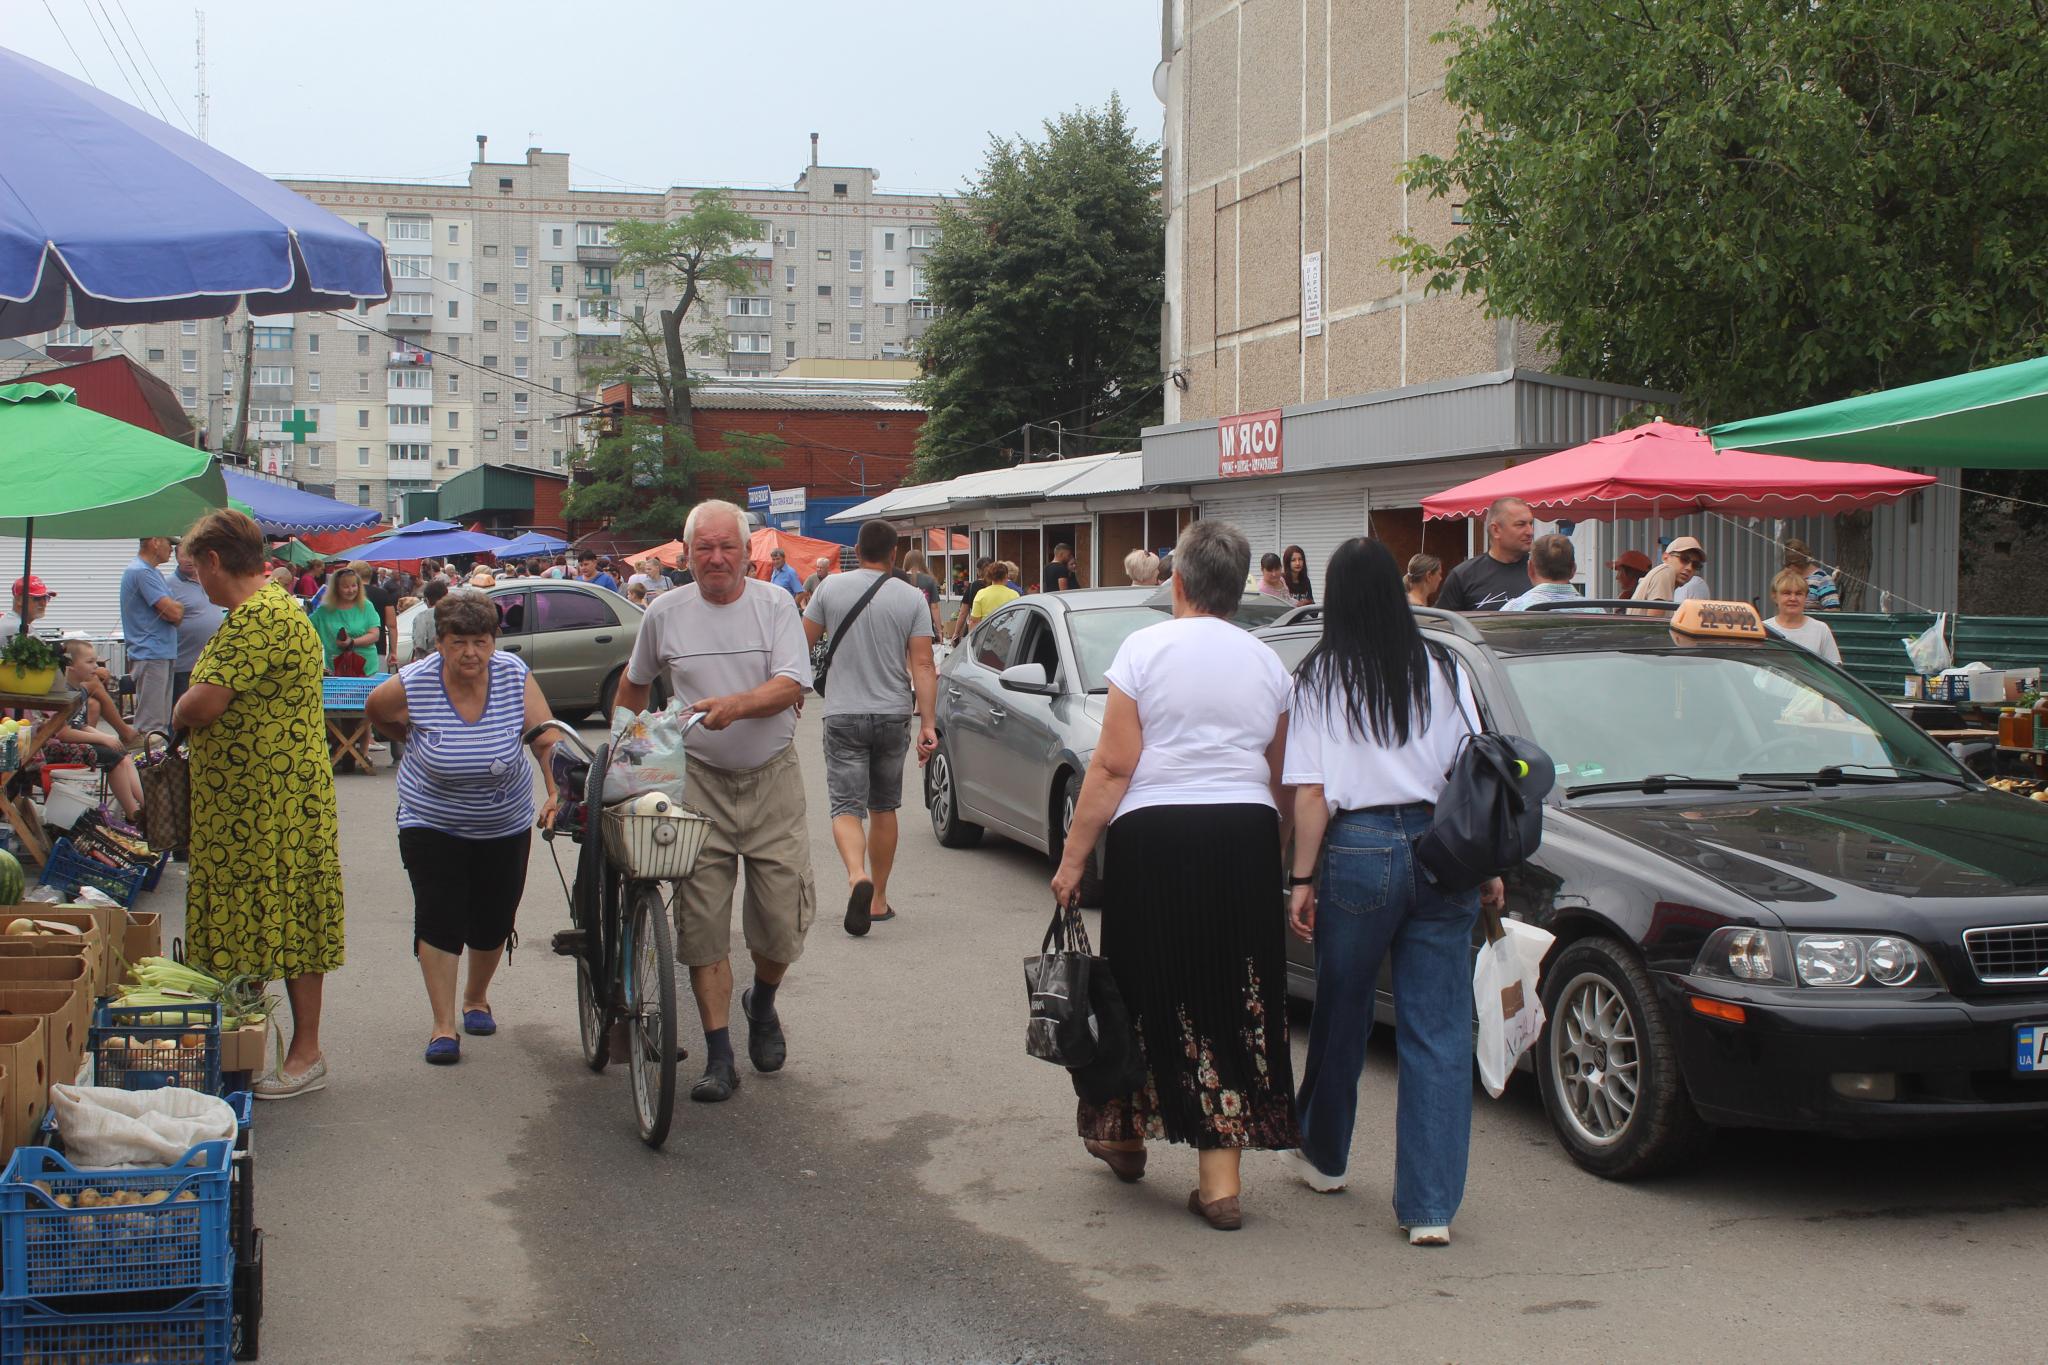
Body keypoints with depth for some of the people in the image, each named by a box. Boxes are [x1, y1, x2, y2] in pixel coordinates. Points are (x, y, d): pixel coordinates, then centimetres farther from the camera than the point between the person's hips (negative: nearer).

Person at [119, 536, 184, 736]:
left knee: (162, 723, 14)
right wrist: (179, 607, 2)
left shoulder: (153, 572, 18)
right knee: (150, 726, -10)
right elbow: (174, 612, -21)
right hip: (151, 656, -10)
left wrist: (173, 608, -9)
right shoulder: (141, 572, -15)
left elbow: (174, 615, 14)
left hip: (162, 654, 10)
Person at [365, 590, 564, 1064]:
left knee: (493, 922, 11)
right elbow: (374, 711, 2)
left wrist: (557, 790, -34)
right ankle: (443, 1026, 0)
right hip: (432, 825, -2)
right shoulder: (412, 685, -19)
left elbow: (547, 738, -20)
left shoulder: (514, 675, -16)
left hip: (505, 826, 2)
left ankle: (476, 999, 37)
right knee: (439, 919, -8)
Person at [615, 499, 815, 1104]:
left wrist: (735, 705, -28)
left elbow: (792, 685, -12)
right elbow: (633, 684, 20)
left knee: (783, 918, -2)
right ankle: (718, 1057, 3)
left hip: (772, 780, -1)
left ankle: (763, 1003, 30)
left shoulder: (775, 605, -1)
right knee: (702, 922, -3)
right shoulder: (666, 612, 4)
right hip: (699, 781, 1)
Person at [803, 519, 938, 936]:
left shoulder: (831, 588, -3)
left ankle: (857, 875, -29)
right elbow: (922, 665, -8)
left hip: (843, 715, -1)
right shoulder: (912, 597, -3)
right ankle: (879, 898, 21)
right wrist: (928, 723, -7)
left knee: (847, 807, -2)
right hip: (893, 715, 2)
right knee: (884, 807, 15)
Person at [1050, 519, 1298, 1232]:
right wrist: (1282, 866, 22)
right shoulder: (1267, 662, 9)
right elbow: (1282, 779, 12)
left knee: (1149, 988, 12)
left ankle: (1125, 1135, 32)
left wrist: (1073, 857, -5)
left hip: (1156, 836, -3)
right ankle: (1219, 1178, 5)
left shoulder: (1145, 648, -4)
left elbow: (1113, 766, -9)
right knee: (1232, 1001, 6)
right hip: (1244, 836, 3)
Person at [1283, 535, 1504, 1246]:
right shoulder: (1440, 669, 5)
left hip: (1358, 850, -2)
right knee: (1439, 1029, 2)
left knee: (1340, 1013, 18)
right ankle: (1430, 1206, -2)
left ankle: (1323, 1156, 37)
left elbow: (1311, 792, -6)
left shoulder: (1319, 676, -2)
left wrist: (1302, 879, -1)